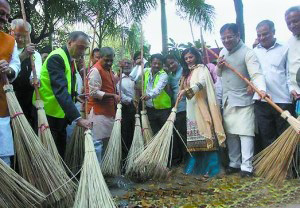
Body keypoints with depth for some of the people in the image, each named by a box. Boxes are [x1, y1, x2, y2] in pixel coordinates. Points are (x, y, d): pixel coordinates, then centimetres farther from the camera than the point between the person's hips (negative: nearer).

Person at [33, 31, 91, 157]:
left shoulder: (70, 59, 10)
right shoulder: (56, 57, -19)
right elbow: (60, 90, -31)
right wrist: (77, 118, -36)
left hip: (62, 113, 9)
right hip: (49, 114, -9)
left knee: (60, 153, 13)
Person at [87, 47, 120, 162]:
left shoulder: (109, 71, 18)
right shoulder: (96, 70, -11)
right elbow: (94, 93, -17)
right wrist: (113, 95, -21)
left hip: (109, 112, 9)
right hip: (98, 112, -9)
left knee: (106, 142, 13)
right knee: (97, 142, -7)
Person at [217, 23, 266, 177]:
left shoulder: (247, 52, -11)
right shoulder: (222, 52, 11)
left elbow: (256, 74, -22)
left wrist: (261, 89, -41)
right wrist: (219, 66, -1)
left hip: (243, 100, -7)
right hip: (227, 100, 7)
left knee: (245, 133, -9)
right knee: (230, 133, 11)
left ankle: (246, 166, -3)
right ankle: (234, 163, 21)